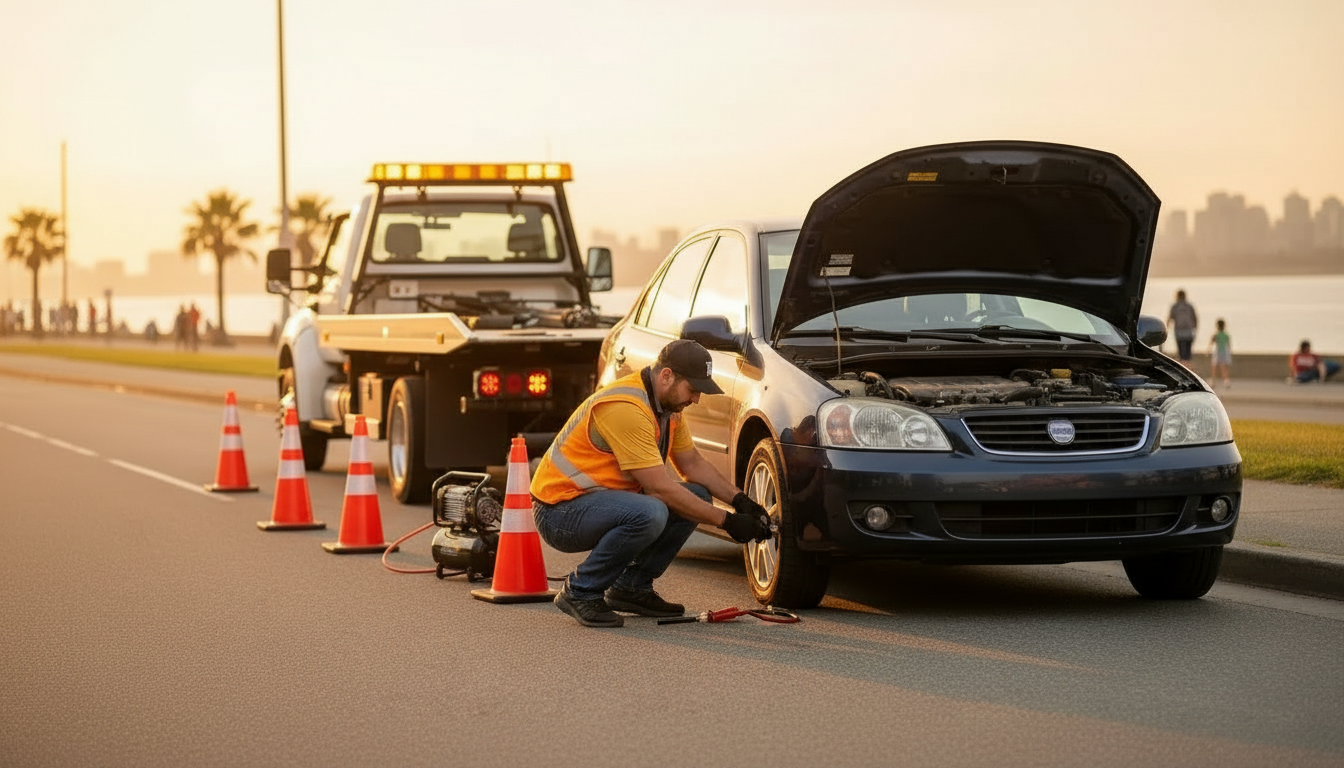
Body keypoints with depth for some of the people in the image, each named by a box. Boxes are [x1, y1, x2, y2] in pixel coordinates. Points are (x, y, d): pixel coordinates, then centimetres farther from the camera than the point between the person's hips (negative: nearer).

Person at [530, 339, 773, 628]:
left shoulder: (667, 402, 5)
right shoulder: (625, 408, -26)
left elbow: (693, 463, 16)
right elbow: (660, 487, -25)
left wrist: (739, 499, 1)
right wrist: (726, 520, -20)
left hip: (603, 498, 10)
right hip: (560, 510, -10)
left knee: (697, 497, 1)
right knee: (649, 513, -35)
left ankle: (631, 587, 7)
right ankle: (580, 591, -15)